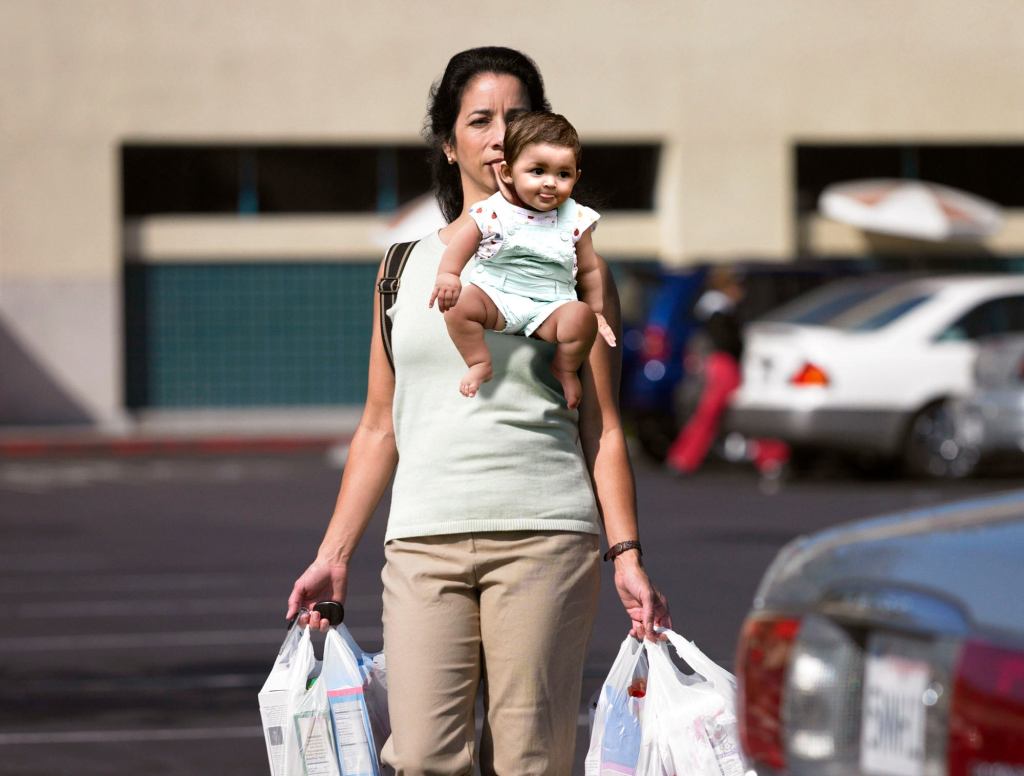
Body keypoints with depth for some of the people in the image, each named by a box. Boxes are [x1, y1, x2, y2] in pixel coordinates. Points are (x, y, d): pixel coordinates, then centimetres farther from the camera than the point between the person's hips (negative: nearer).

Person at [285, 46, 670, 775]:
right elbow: (379, 428, 18)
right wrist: (333, 555, 13)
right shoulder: (406, 269, 15)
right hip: (424, 543, 2)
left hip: (543, 537, -2)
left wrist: (628, 556, -4)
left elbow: (603, 430, 5)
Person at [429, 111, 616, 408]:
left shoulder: (576, 220, 3)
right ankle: (479, 363, -9)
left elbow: (588, 270, 13)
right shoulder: (493, 213, -3)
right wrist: (448, 275, -22)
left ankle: (565, 369, -1)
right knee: (458, 305, -27)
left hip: (550, 305, 0)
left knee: (581, 319, -29)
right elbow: (461, 245, -3)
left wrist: (595, 312, 15)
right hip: (495, 294, 0)